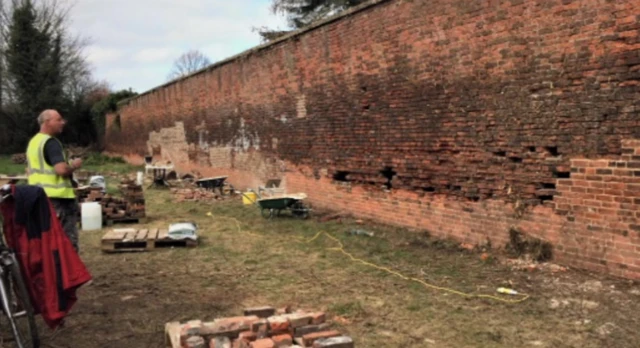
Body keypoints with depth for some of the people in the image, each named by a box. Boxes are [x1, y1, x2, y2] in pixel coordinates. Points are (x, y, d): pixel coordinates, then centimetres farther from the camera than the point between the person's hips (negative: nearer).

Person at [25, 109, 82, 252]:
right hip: (58, 197, -9)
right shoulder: (51, 142, -15)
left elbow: (29, 171, 24)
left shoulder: (33, 142, 16)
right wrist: (73, 165, -9)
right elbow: (61, 169, -27)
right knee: (68, 240, -3)